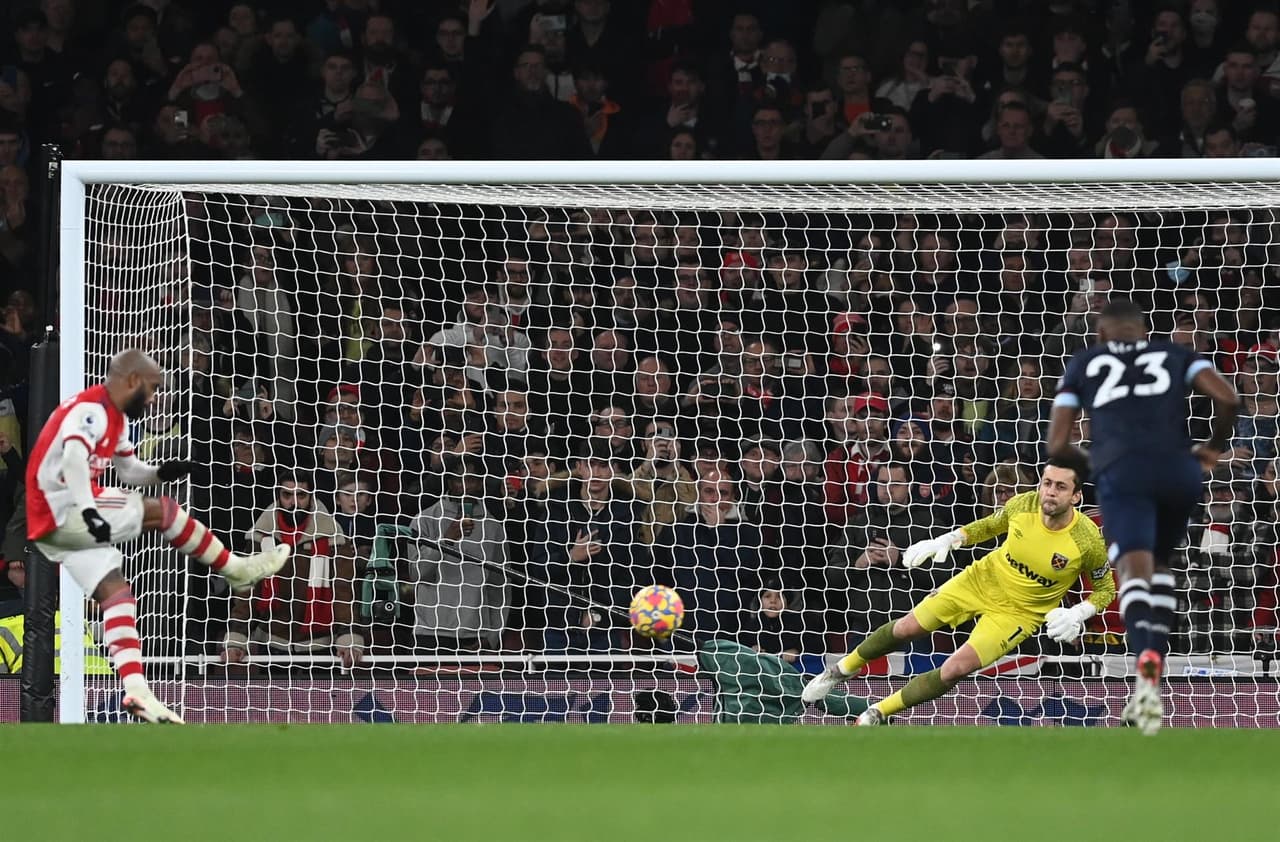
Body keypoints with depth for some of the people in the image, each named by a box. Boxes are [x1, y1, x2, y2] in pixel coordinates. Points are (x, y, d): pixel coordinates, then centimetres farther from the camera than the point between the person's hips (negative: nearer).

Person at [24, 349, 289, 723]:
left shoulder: (111, 416, 19)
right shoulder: (92, 409, -15)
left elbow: (128, 468, 26)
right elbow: (74, 456, -31)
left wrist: (160, 473, 5)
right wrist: (88, 509, -41)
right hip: (61, 511, -11)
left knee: (114, 590, 1)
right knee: (162, 511, -8)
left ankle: (136, 689, -8)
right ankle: (236, 569, 7)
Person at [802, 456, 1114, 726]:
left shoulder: (1088, 541, -28)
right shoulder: (1023, 505, -19)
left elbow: (1106, 590, -9)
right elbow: (990, 525, 5)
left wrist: (1077, 614, -27)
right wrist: (947, 540, -9)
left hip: (1019, 612, -3)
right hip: (982, 579, 3)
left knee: (956, 669, -17)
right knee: (906, 628, 7)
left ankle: (879, 713, 5)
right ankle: (844, 669, 37)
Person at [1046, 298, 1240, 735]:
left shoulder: (1084, 362, 23)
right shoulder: (1175, 355, 25)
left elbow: (1057, 445, 18)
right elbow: (1228, 398, 8)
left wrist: (1090, 457, 38)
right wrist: (1214, 447, 25)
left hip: (1122, 471, -2)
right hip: (1179, 468, 2)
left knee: (1134, 569, -16)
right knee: (1158, 564, 23)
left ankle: (1146, 662, -45)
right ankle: (1153, 664, 6)